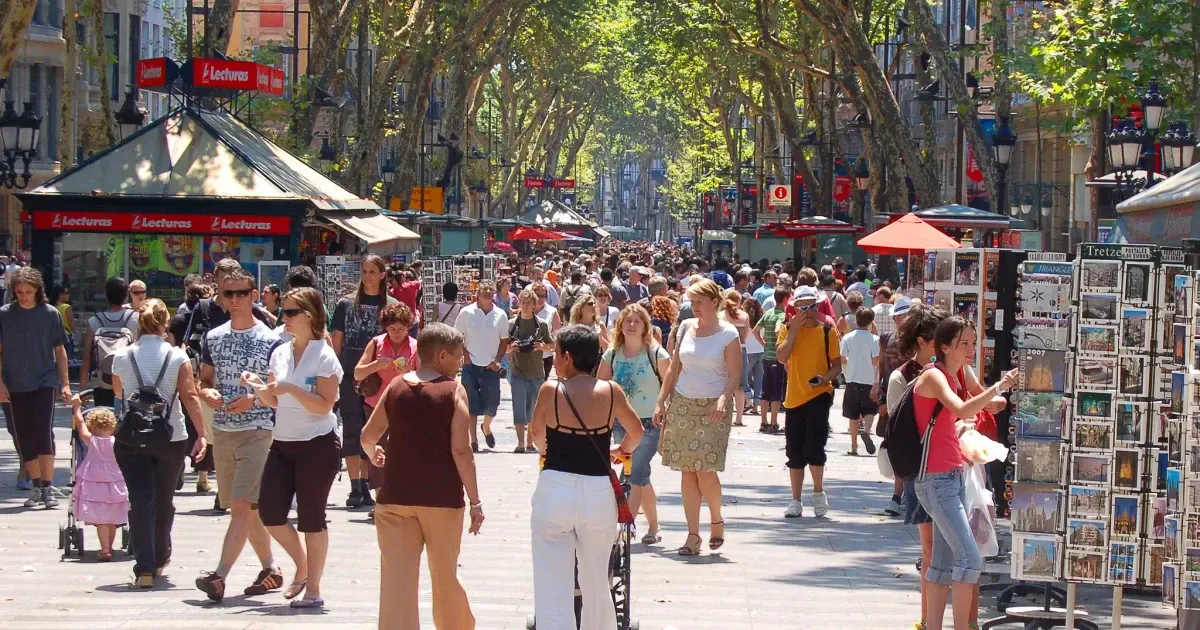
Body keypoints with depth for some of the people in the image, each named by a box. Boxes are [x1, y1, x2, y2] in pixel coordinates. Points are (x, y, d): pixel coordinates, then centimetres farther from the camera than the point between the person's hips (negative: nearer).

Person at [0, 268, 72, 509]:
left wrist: (65, 383, 6)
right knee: (22, 437, 5)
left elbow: (59, 350, 7)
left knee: (44, 433, -14)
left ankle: (47, 488, -11)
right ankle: (36, 487, 17)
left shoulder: (50, 313, 1)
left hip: (44, 381, -2)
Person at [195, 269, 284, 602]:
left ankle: (219, 576, -22)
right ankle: (271, 570, 27)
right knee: (247, 508, 13)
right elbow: (204, 381, 16)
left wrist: (254, 399, -20)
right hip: (222, 431, 6)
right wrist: (207, 393, -7)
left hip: (258, 431, -6)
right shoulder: (213, 338, 9)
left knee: (242, 505, -15)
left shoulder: (270, 341, -5)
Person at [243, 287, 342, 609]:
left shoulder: (324, 356, -9)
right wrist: (258, 387, -5)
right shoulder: (280, 353, 10)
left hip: (317, 445, -6)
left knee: (310, 517, -1)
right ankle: (302, 567, 22)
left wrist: (291, 389, -24)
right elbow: (273, 401, 15)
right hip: (283, 443, 6)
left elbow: (324, 405, -15)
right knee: (269, 511, -1)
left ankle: (313, 588, 10)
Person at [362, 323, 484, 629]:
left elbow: (368, 436, 6)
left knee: (397, 578, -1)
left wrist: (374, 454, 30)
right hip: (442, 500, -2)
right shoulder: (453, 391, -6)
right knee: (445, 577, 15)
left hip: (395, 498, 2)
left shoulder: (396, 386, 4)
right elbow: (461, 451, -13)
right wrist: (475, 502, -8)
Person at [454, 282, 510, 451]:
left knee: (492, 402, 3)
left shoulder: (500, 315, 2)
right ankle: (473, 440, 2)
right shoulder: (467, 313, -3)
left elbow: (504, 340, 8)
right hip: (471, 366, -2)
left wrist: (497, 360, -1)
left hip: (491, 367, 2)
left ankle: (486, 427, 34)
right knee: (472, 403, -3)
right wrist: (464, 354, -7)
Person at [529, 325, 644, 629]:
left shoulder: (550, 391, -5)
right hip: (598, 492, 2)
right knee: (596, 585, 16)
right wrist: (621, 450, 38)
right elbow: (636, 432, 16)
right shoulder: (611, 392, 0)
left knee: (552, 589, -2)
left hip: (554, 491, -2)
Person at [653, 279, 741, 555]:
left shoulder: (728, 334, -4)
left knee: (705, 471, -10)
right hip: (682, 405, 4)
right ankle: (693, 535, 6)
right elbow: (674, 369, 14)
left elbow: (735, 374, -7)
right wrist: (661, 402, 9)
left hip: (713, 409, -4)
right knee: (687, 472, 2)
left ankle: (717, 520, 15)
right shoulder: (685, 328, 9)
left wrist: (723, 399, -23)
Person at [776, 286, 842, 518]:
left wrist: (825, 379, -18)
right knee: (795, 452, 8)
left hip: (819, 395, -3)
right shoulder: (788, 329, 4)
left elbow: (837, 365, 2)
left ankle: (819, 492, 6)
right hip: (794, 397, 3)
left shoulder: (827, 331, 1)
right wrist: (794, 330, -16)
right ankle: (796, 501, 17)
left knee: (814, 445, -15)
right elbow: (782, 357, -11)